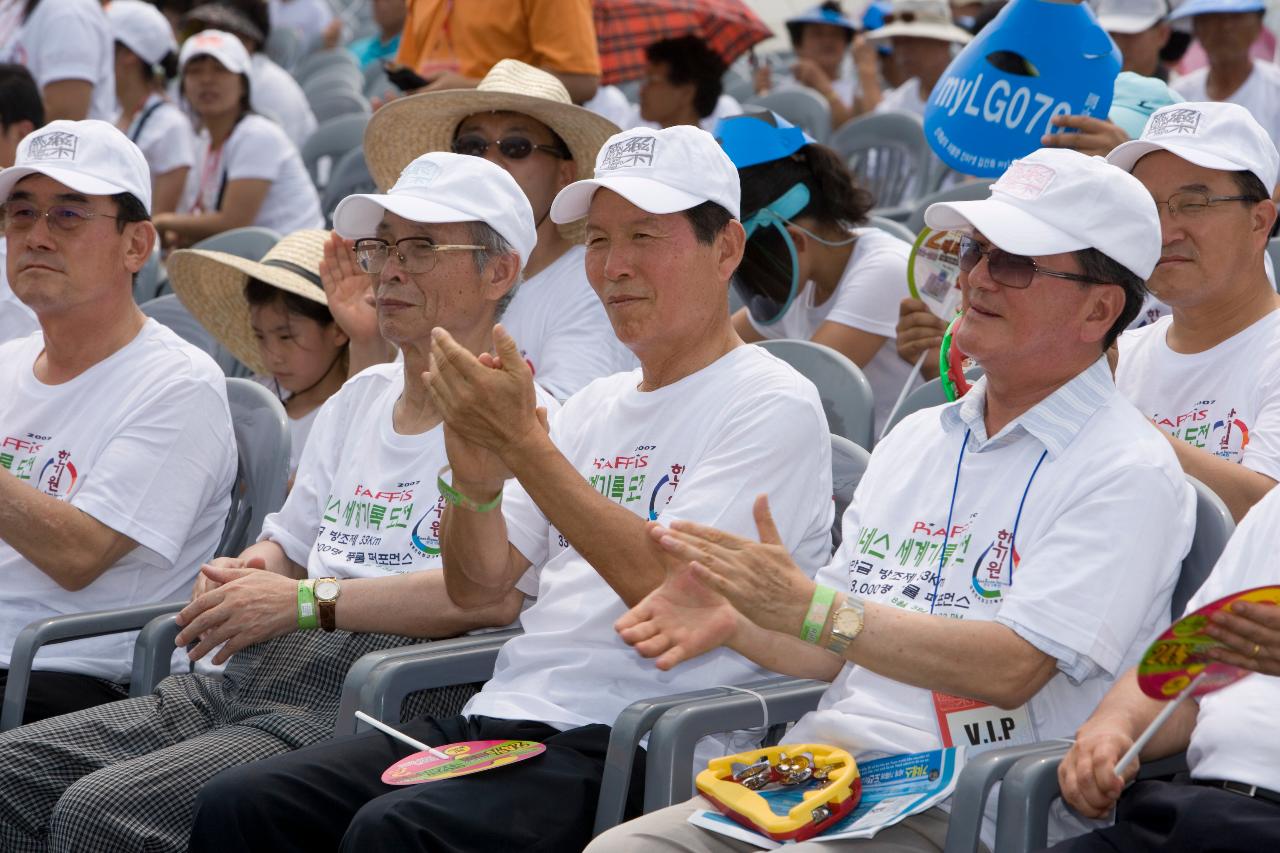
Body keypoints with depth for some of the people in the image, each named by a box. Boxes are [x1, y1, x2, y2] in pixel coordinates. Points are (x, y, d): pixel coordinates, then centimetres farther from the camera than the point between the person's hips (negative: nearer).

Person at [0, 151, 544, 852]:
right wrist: (240, 575, 7)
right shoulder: (358, 399, 25)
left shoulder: (519, 417, -3)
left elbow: (500, 593, -19)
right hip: (237, 686, 8)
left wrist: (309, 600, -18)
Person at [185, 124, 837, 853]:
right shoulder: (595, 407, 21)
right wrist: (477, 477, -5)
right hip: (501, 712, 8)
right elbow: (478, 587, 17)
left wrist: (522, 442, -17)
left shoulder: (773, 406, -3)